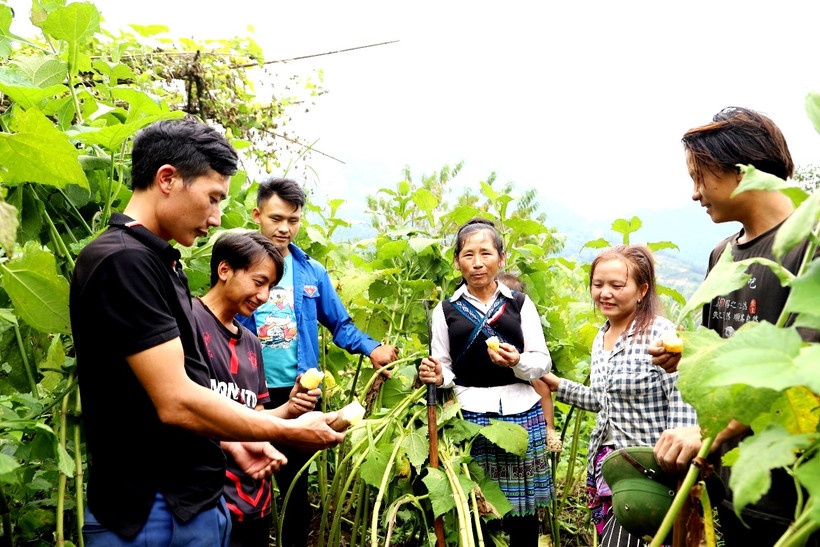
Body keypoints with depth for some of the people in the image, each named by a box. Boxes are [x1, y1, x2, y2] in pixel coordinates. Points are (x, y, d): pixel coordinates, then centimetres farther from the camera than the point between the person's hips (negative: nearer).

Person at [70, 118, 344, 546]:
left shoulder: (161, 264, 12)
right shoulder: (122, 261, -19)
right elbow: (176, 402, -23)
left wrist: (229, 442, 12)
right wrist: (291, 431, -14)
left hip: (195, 501, 9)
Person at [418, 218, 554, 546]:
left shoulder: (521, 304, 8)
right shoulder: (446, 310, 8)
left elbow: (543, 362, 5)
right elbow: (443, 371, 12)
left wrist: (518, 362, -14)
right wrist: (436, 377, -10)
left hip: (522, 413, 0)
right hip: (469, 416, 0)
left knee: (523, 512, 2)